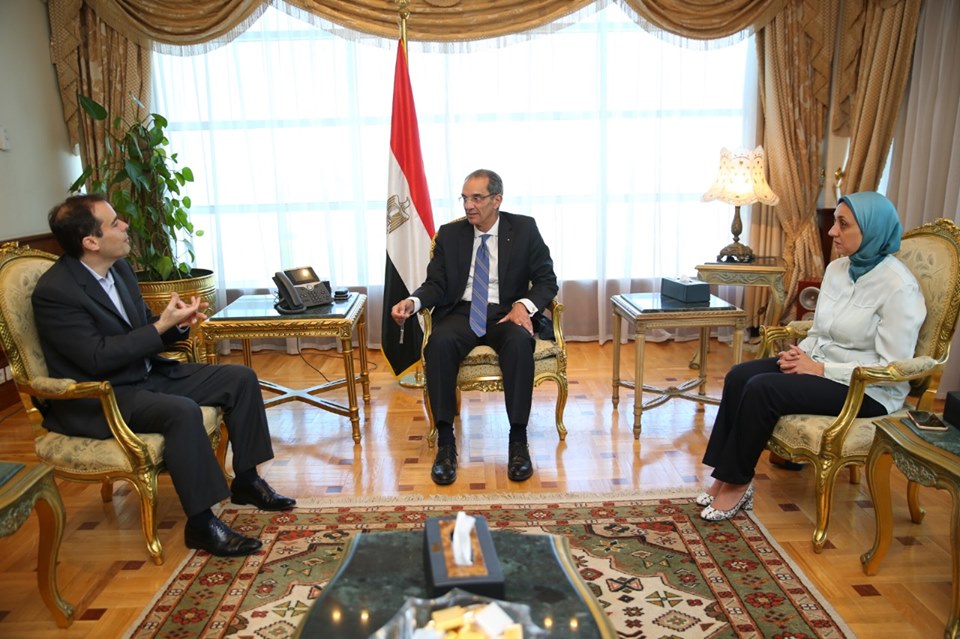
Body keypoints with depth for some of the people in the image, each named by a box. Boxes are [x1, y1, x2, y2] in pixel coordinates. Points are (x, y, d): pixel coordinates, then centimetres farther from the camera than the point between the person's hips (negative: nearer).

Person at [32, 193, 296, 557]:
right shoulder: (54, 292, -20)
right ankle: (201, 523, -22)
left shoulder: (119, 268, 5)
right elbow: (98, 357, -24)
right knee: (182, 411, -36)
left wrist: (178, 321, -7)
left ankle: (246, 480, 9)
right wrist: (162, 326, -22)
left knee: (241, 379, -1)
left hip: (146, 373, 9)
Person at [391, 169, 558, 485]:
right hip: (461, 312, 1)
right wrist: (413, 301, -15)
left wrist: (524, 304, -17)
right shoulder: (450, 233, 10)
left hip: (506, 314, -1)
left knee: (519, 343, -36)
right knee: (439, 343, -33)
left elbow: (547, 280, 4)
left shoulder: (524, 228, 4)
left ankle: (518, 440, -24)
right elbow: (436, 284, 7)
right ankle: (445, 442, -25)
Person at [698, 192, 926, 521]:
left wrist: (819, 369, -20)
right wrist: (801, 354, -6)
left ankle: (738, 483, -10)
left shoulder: (899, 286, -18)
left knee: (762, 389, -27)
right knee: (739, 376, -14)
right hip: (820, 364, 8)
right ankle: (725, 476, -9)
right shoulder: (837, 268, 6)